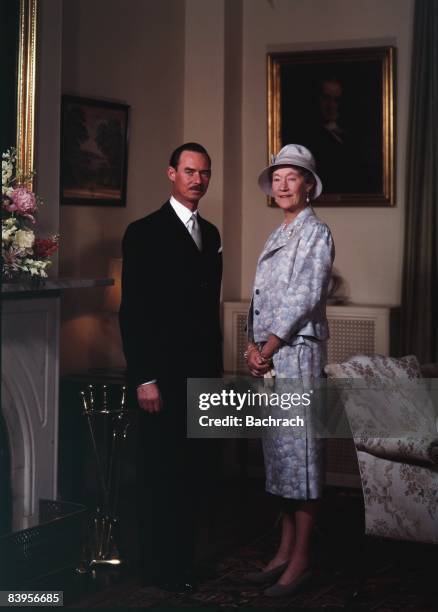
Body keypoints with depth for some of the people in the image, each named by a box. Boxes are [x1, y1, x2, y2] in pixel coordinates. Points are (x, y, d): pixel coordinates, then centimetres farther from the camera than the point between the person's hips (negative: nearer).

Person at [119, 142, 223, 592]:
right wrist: (143, 379, -15)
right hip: (163, 377, -6)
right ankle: (160, 568, 14)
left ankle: (183, 558, 22)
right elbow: (132, 311, -11)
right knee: (161, 473, 1)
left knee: (194, 470, 9)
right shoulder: (144, 233, -7)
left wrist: (216, 369, 15)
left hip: (202, 375, 6)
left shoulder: (210, 234, 14)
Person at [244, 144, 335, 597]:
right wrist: (252, 345, 1)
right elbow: (260, 299, 16)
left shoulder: (315, 232, -6)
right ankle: (284, 551, 20)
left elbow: (304, 297, -15)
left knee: (299, 452, -5)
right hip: (268, 357, 9)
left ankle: (300, 561, 2)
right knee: (278, 453, 12)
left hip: (297, 353, -9)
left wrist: (269, 347, -14)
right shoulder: (276, 237, 19)